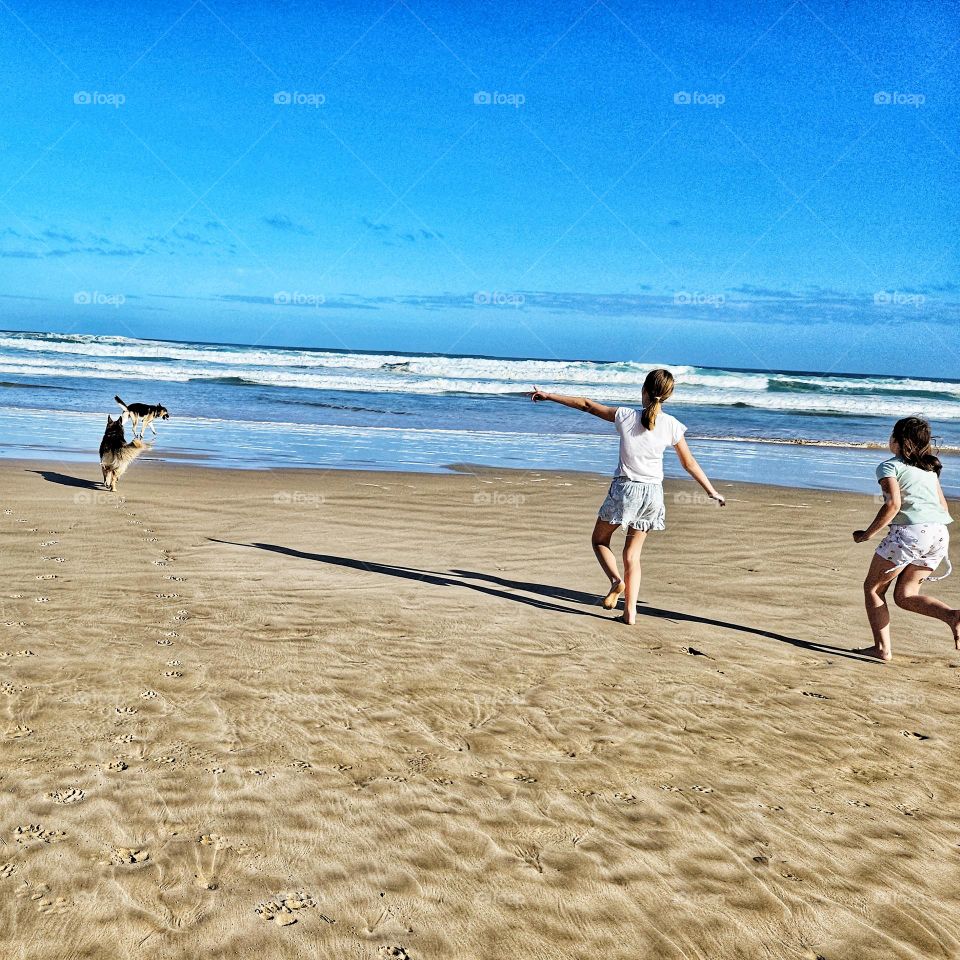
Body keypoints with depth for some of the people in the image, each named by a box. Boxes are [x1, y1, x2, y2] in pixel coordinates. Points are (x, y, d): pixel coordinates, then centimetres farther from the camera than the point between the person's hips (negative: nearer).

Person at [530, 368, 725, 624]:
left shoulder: (625, 416, -7)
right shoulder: (672, 425, -3)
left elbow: (586, 405, 2)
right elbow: (689, 463, 4)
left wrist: (548, 395, 12)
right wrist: (712, 492, 16)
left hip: (625, 489, -2)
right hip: (652, 492, 3)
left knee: (600, 540, 18)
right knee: (633, 553, 13)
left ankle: (617, 580, -9)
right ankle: (630, 611, 7)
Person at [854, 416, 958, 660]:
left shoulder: (890, 466, 1)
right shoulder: (929, 468, 22)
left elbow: (893, 504, -13)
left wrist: (867, 534, -7)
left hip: (909, 531, -7)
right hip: (940, 533, 7)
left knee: (873, 587, 9)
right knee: (905, 595, 14)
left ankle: (882, 648, 3)